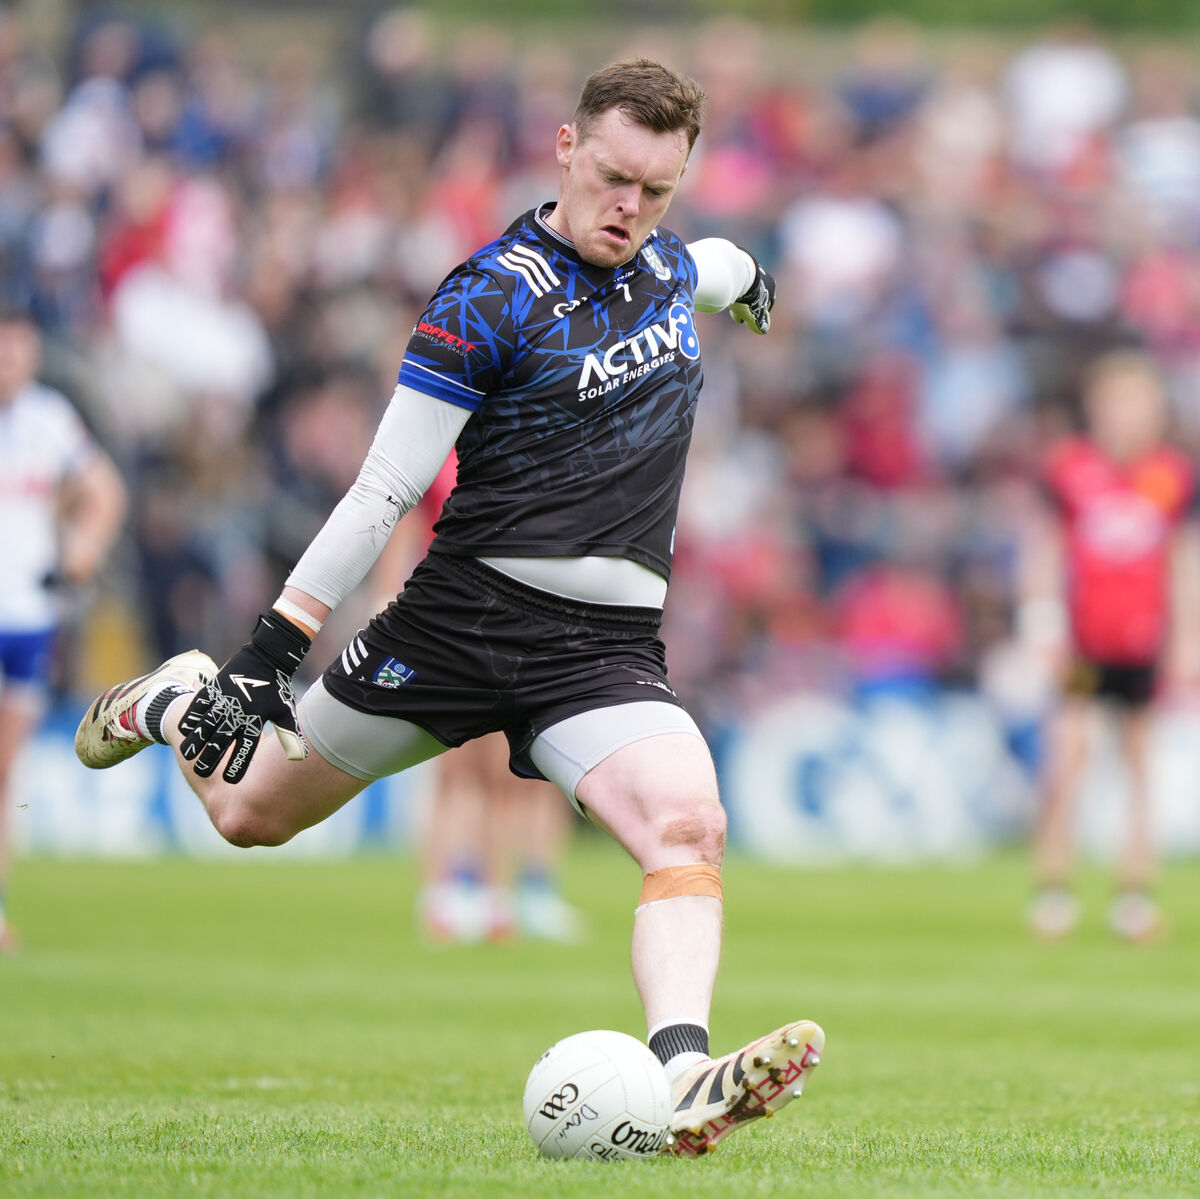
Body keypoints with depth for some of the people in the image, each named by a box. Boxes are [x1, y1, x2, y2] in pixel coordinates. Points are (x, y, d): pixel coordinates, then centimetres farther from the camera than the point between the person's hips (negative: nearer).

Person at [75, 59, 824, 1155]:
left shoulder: (668, 263, 8)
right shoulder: (490, 299, -12)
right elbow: (385, 489, -13)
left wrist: (743, 275, 61)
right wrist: (272, 646, -17)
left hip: (610, 643, 4)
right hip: (466, 608, -4)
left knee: (687, 827, -25)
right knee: (252, 810, 11)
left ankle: (683, 1076, -37)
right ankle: (178, 703, 44)